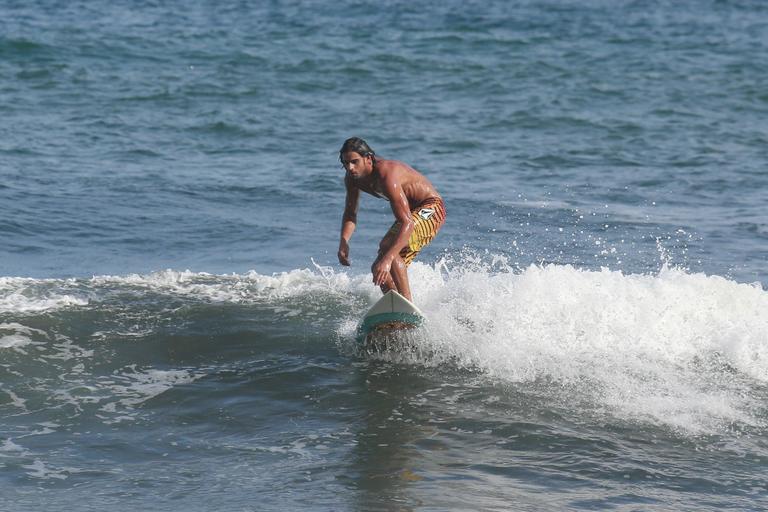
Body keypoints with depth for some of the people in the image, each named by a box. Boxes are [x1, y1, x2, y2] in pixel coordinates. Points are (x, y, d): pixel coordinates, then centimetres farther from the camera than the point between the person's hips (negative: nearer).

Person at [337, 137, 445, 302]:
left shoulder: (386, 175, -34)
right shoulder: (352, 177, -8)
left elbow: (407, 223, -40)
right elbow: (350, 213, 5)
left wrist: (388, 259, -50)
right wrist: (343, 241, -16)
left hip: (431, 208, -9)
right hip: (411, 212, 9)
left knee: (388, 245, -32)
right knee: (378, 269, 6)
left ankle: (407, 304, -34)